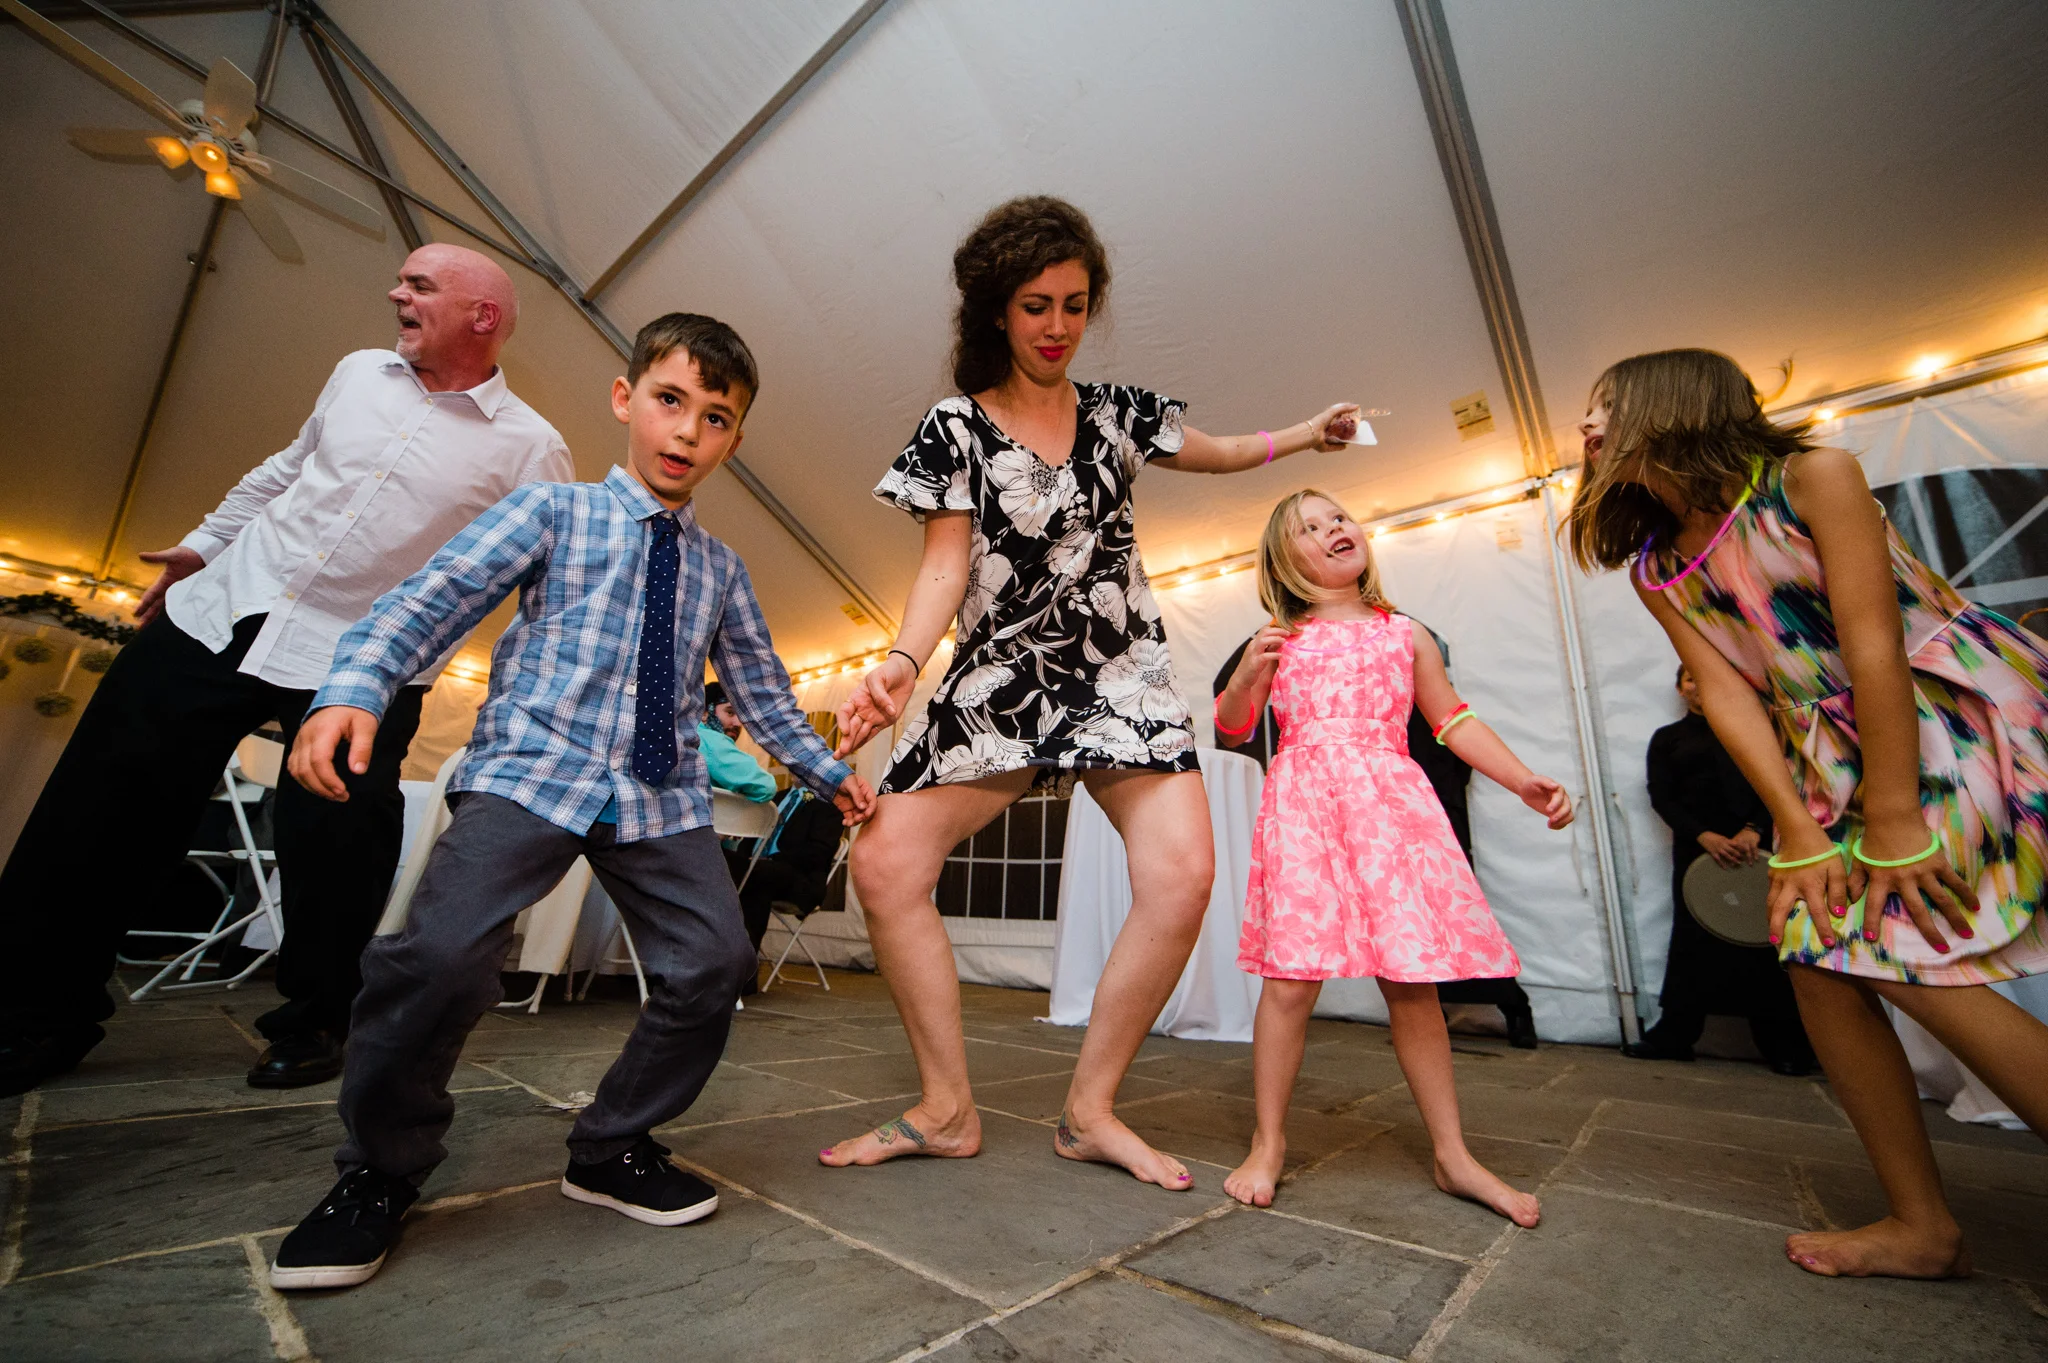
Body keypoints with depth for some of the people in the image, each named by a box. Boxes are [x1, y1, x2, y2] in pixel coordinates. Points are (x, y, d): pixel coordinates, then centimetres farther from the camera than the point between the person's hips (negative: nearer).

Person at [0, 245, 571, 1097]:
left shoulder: (531, 449, -7)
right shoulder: (359, 373, 11)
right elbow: (284, 471, 24)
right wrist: (202, 544, 26)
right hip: (219, 612, 6)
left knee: (330, 844, -6)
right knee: (103, 804, 10)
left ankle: (313, 1021, 18)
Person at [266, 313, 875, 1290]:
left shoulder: (720, 571, 16)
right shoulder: (552, 512, 8)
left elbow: (761, 693, 20)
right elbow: (430, 600, -3)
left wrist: (828, 772, 17)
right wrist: (353, 689, -20)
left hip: (663, 796, 4)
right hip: (531, 770, -3)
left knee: (713, 962, -7)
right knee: (442, 953, -20)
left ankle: (611, 1152, 20)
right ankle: (379, 1174, 12)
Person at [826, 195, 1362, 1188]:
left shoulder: (1117, 412, 14)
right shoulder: (956, 426, 5)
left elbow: (1215, 453, 32)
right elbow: (945, 565, -4)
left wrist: (1308, 433, 24)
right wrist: (901, 661, -20)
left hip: (1120, 675, 2)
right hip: (999, 682, -1)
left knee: (1181, 874, -19)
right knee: (885, 865, -14)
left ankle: (1089, 1113, 2)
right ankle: (947, 1110, 6)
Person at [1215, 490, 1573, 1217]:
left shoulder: (1406, 633, 17)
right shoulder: (1280, 638, 11)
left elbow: (1454, 721, 18)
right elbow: (1231, 728, 8)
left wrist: (1524, 781, 8)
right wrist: (1246, 676, -12)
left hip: (1393, 803, 2)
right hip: (1303, 803, -2)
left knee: (1412, 982, 5)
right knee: (1291, 977, -5)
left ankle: (1452, 1155, 23)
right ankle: (1268, 1143, 11)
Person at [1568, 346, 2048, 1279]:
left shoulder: (1811, 476, -14)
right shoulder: (1657, 569, 2)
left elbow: (1873, 643, -19)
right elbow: (1727, 692, -5)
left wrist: (1894, 824, -20)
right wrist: (1800, 835, -11)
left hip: (1965, 716, -5)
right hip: (1835, 756, 6)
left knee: (1911, 956, -19)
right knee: (1820, 961, -2)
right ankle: (1921, 1223, 12)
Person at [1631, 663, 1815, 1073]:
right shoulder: (1666, 738, 13)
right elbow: (1661, 796, 3)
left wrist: (1754, 829, -14)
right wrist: (1704, 836, -12)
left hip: (1754, 843, 0)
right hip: (1696, 848, 0)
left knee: (1765, 936, -1)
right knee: (1693, 939, 0)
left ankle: (1782, 1042, 11)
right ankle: (1675, 1035, 5)